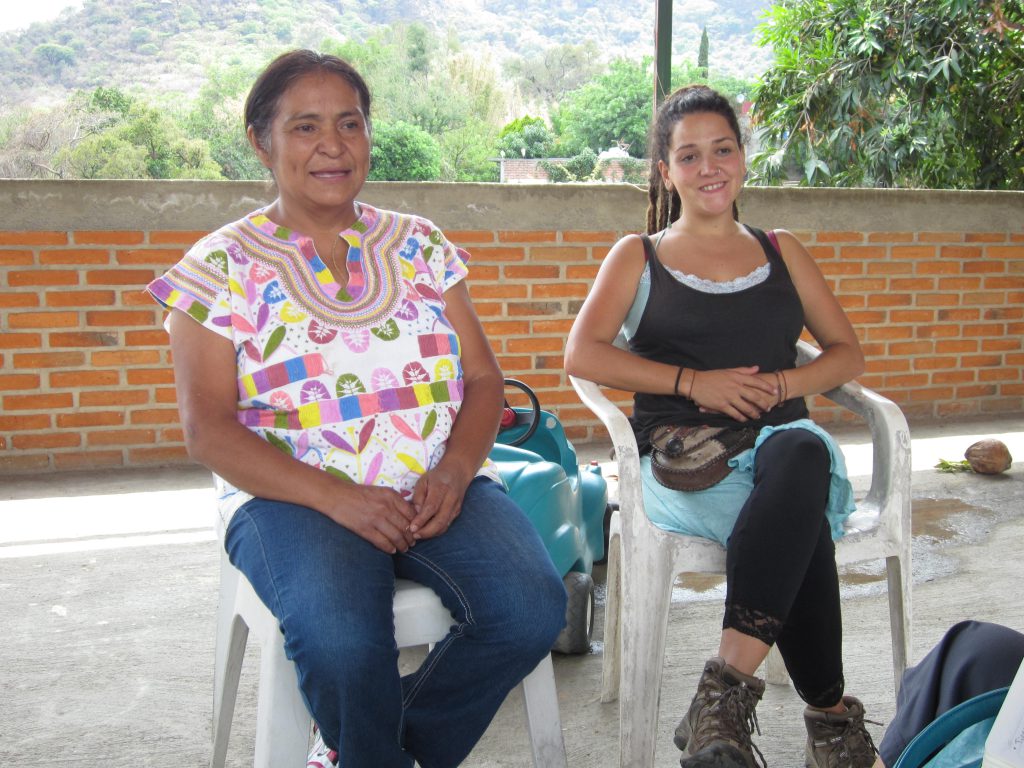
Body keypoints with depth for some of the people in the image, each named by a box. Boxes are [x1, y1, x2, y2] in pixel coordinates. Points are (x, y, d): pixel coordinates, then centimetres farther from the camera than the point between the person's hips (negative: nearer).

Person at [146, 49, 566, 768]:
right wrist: (333, 496, -18)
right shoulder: (221, 266, 3)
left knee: (531, 608, -24)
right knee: (340, 639, -34)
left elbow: (482, 378, 10)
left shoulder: (420, 244, 13)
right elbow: (209, 430, -4)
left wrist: (453, 472, -11)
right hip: (295, 495, -3)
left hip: (439, 488, 4)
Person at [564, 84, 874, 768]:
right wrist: (694, 381, -11)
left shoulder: (781, 251, 23)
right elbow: (582, 355, 0)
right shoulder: (638, 256, 15)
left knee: (801, 455, -39)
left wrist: (780, 384, -3)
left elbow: (848, 353, 20)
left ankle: (728, 686, -42)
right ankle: (830, 712, -25)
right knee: (801, 525, -36)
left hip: (783, 438, 2)